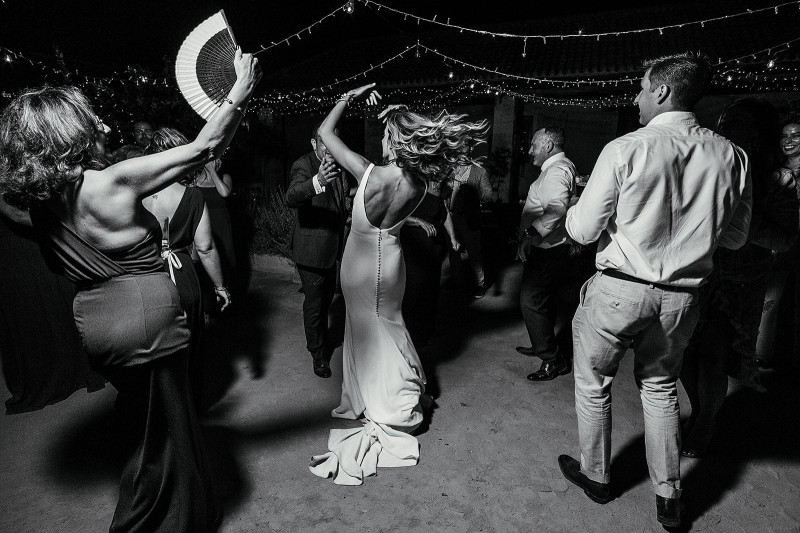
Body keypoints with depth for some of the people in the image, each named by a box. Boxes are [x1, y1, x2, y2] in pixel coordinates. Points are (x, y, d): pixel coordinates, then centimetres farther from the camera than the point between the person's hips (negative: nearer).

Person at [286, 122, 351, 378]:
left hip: (331, 246, 8)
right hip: (311, 248, -8)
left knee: (327, 295, 25)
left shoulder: (335, 166, 7)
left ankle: (322, 335, 48)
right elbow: (291, 198, -41)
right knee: (314, 302, 4)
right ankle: (318, 353, 21)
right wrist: (317, 181, -56)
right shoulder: (303, 165, -18)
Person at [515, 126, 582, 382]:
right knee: (544, 300, 19)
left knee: (531, 301, -9)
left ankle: (553, 359, 1)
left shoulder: (556, 171, -17)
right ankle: (542, 346, 34)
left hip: (547, 251, -11)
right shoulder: (561, 167, 19)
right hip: (550, 248, 11)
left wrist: (530, 234, -33)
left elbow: (557, 209, -33)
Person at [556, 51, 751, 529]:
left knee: (594, 385, 17)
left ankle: (595, 476, 36)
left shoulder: (625, 149, -15)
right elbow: (736, 237, 7)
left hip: (620, 289, -4)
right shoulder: (731, 156, -1)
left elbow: (583, 230, -12)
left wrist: (573, 208, 9)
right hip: (683, 296, 5)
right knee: (661, 387, 24)